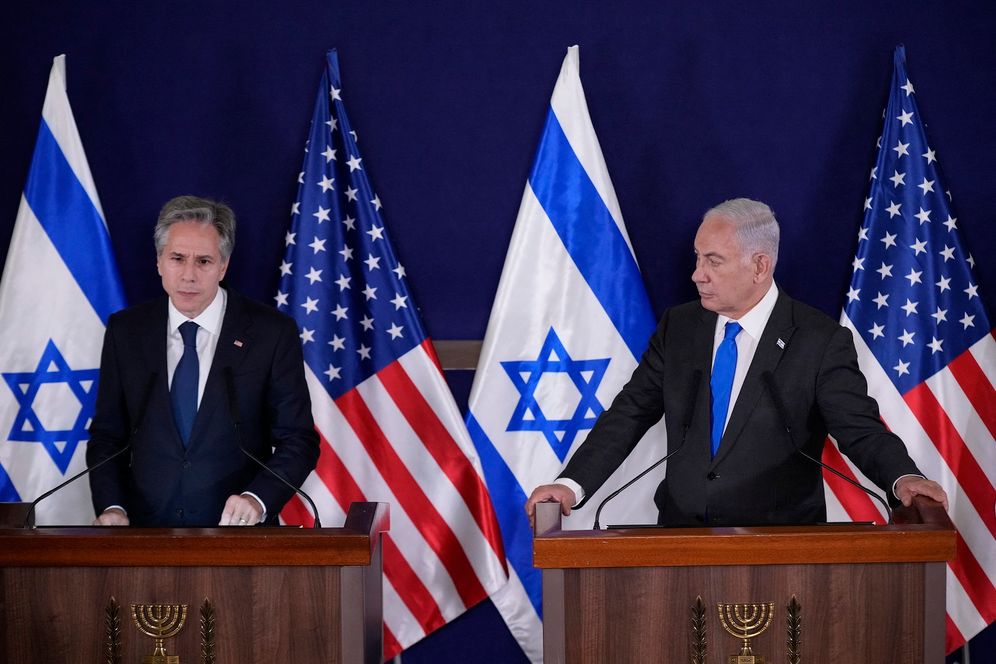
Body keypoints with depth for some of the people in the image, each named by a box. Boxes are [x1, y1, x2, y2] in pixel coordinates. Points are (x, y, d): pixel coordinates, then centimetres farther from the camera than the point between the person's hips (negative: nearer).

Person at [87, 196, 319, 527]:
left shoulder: (272, 333, 1)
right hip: (146, 531, 3)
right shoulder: (125, 331, 9)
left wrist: (258, 499, -16)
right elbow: (107, 435, 13)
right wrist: (111, 507, -4)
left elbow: (298, 441, 1)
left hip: (238, 538, -3)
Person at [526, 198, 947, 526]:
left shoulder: (821, 341, -2)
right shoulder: (678, 328, 10)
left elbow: (860, 428, -7)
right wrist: (573, 484, -4)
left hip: (781, 545, -3)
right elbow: (630, 412, 9)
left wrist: (902, 478, -28)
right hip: (681, 537, 3)